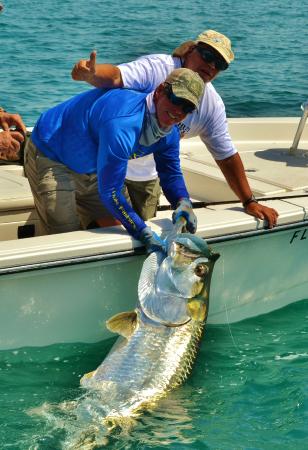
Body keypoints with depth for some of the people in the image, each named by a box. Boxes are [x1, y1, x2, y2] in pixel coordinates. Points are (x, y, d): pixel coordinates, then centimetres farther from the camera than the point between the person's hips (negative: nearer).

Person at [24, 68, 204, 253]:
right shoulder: (123, 124, -41)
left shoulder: (170, 134, -11)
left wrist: (183, 202, -22)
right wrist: (144, 233, -38)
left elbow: (171, 174, 1)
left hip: (90, 168, 9)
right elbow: (110, 192, -38)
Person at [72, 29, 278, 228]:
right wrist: (90, 74, -66)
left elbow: (227, 157, 1)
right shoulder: (157, 67, -24)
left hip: (146, 175, 6)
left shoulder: (213, 106, -6)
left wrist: (250, 202, 0)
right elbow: (116, 76, -43)